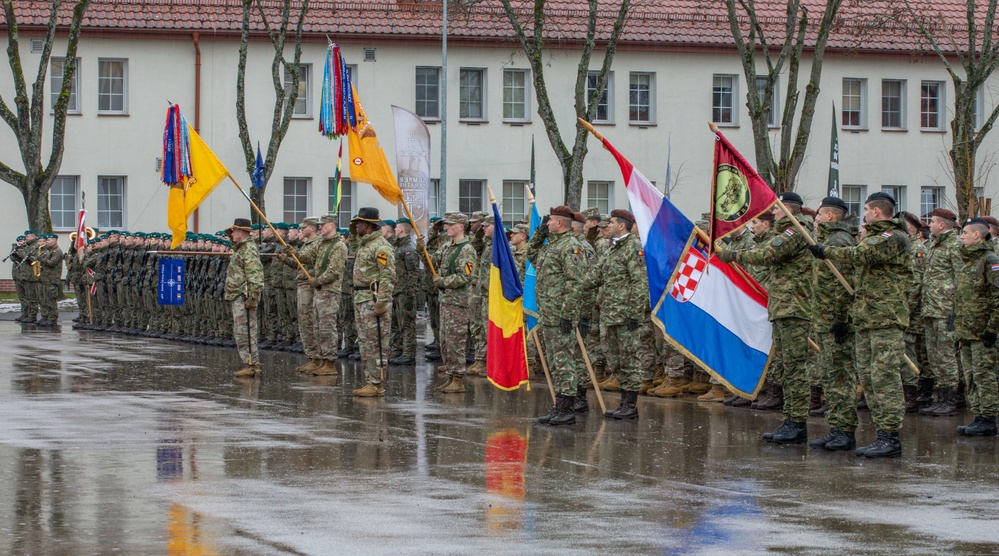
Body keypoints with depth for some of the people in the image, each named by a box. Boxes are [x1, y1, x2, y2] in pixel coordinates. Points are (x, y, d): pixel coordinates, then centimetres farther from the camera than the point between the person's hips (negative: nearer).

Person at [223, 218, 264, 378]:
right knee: (240, 333, 11)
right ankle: (251, 364, 14)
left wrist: (252, 297, -24)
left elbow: (255, 276, -21)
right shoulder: (240, 249, 19)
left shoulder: (249, 250, -14)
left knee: (245, 332, -12)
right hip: (237, 298, 11)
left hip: (244, 297, -11)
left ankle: (252, 365, -13)